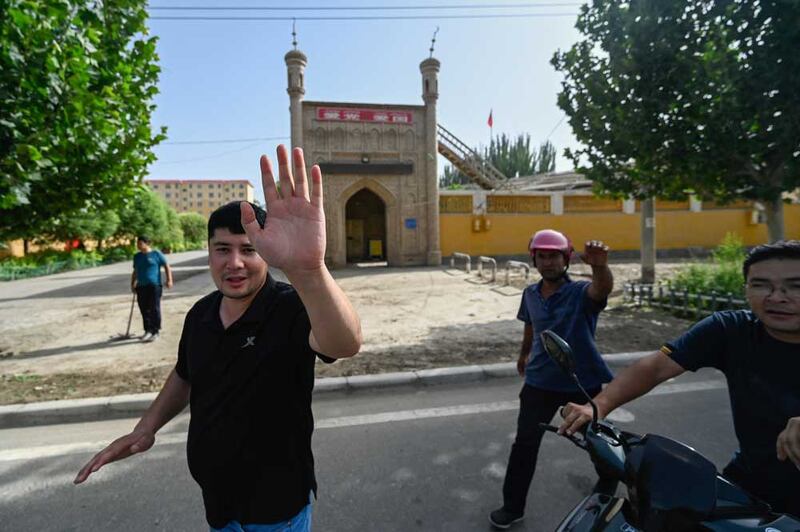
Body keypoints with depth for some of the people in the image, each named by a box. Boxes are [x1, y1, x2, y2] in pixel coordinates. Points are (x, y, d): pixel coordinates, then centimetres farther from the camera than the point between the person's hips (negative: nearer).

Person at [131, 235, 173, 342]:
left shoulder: (156, 254, -1)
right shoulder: (137, 256, 15)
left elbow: (167, 266, 0)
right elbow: (135, 272, 23)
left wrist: (169, 280, -9)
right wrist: (132, 283, 16)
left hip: (154, 286, -5)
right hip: (141, 287, 5)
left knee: (154, 309, -4)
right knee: (144, 310, 8)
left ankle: (155, 332, 1)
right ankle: (148, 330, 20)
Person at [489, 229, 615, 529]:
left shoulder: (581, 292, -15)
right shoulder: (530, 294, -2)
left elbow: (603, 289, -39)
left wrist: (599, 266, -62)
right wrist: (524, 354, 30)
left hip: (582, 382, -2)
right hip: (540, 381, 3)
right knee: (524, 444, 4)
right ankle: (512, 507, 19)